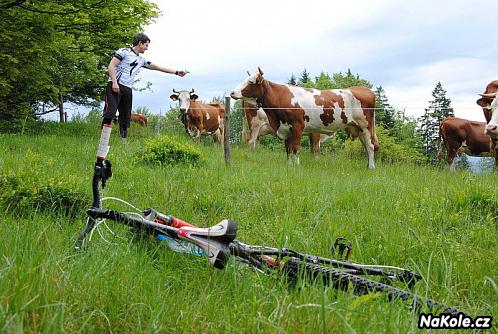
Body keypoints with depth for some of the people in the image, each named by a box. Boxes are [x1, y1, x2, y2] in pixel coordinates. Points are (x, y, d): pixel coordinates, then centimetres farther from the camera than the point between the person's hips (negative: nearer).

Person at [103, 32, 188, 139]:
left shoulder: (141, 60, 22)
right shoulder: (124, 51, 3)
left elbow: (158, 67, 25)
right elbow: (111, 66, -5)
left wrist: (176, 72, 23)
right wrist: (114, 82, -17)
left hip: (127, 90, 7)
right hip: (115, 86, -7)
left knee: (126, 117, 3)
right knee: (110, 112, -19)